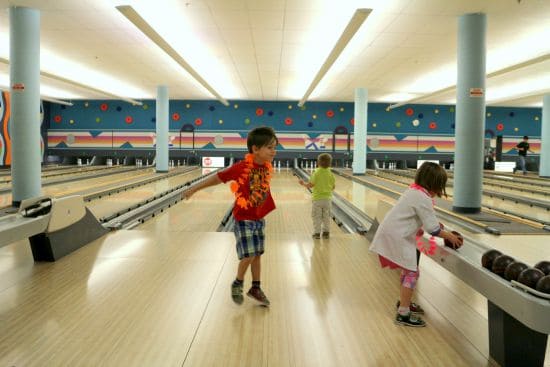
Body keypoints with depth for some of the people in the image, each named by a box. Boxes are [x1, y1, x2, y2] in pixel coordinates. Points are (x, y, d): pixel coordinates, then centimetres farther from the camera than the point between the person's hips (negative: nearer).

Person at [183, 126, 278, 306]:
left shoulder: (267, 167, -4)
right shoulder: (242, 167, -22)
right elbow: (217, 178, -13)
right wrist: (194, 189, -5)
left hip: (259, 219, 6)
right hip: (244, 219, -6)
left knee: (257, 254, 12)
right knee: (249, 255, -6)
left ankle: (255, 288, 28)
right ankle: (237, 284, 20)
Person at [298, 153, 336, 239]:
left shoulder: (316, 173, -12)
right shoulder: (330, 174, -1)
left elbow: (310, 185, -12)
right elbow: (333, 187, 3)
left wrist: (303, 183, 5)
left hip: (317, 198, -3)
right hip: (327, 199, 3)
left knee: (316, 217, 5)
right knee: (326, 217, 13)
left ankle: (317, 233, 6)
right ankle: (326, 232, 17)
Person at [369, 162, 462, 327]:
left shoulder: (413, 190, 10)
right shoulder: (423, 199, -18)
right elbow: (433, 229, -16)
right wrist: (449, 236, -2)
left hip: (391, 233, 10)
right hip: (397, 238, -10)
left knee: (408, 270, 22)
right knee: (412, 272, -4)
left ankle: (404, 302, 37)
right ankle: (403, 314, -1)